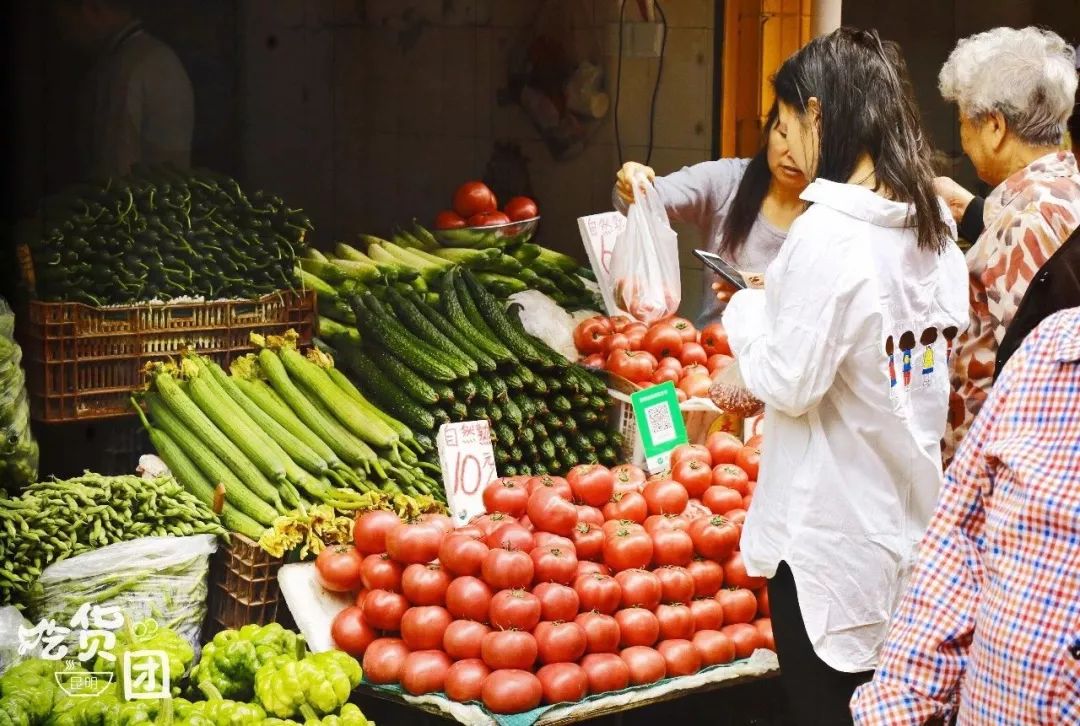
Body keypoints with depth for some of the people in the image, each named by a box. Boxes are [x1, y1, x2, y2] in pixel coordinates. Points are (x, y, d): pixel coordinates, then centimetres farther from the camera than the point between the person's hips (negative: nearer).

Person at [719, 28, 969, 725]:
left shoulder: (827, 233, -21)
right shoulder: (933, 221, 4)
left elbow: (789, 383, -19)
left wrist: (747, 309, -1)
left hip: (832, 530, -8)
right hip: (909, 507, 8)